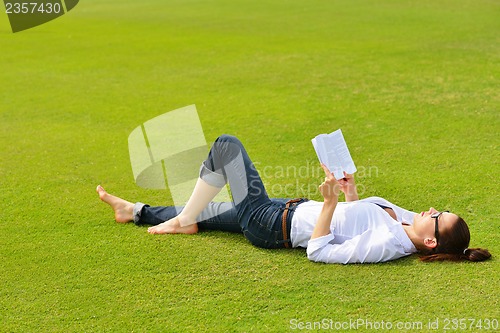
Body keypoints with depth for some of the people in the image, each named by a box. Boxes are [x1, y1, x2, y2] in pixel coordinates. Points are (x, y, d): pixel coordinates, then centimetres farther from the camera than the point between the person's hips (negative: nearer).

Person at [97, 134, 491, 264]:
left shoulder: (387, 245, -31)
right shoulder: (406, 218, -7)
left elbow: (319, 252, -29)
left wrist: (330, 204, -32)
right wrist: (351, 192, -1)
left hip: (270, 223, -8)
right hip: (292, 209, 8)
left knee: (226, 145, -5)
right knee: (206, 212, 22)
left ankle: (182, 221, 10)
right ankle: (135, 211, 43)